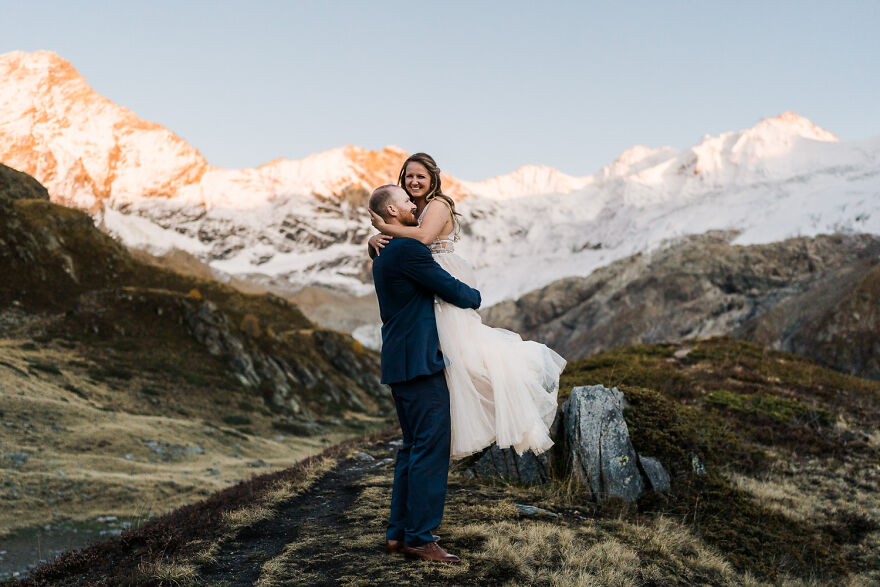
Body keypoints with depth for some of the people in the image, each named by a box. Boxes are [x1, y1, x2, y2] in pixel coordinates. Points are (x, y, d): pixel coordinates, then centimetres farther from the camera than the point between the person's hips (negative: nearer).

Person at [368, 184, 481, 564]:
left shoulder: (384, 253, 18)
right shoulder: (407, 249, -14)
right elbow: (451, 290, -11)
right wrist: (475, 297, 8)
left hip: (400, 362, 11)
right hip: (419, 362, -11)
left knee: (414, 447, 15)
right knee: (431, 448, -7)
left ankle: (398, 533, 18)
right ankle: (420, 537, -3)